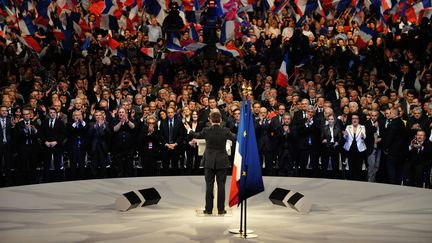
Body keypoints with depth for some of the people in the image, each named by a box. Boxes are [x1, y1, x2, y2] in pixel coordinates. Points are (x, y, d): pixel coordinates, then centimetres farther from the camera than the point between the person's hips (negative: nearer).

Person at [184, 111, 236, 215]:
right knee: (221, 185, 5)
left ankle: (208, 209, 9)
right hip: (222, 161, 0)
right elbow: (234, 137, 10)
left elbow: (197, 135, 11)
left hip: (209, 161, 0)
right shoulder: (226, 131, -8)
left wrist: (189, 130, 32)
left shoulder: (206, 130, -8)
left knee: (209, 185, 6)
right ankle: (221, 209, 7)